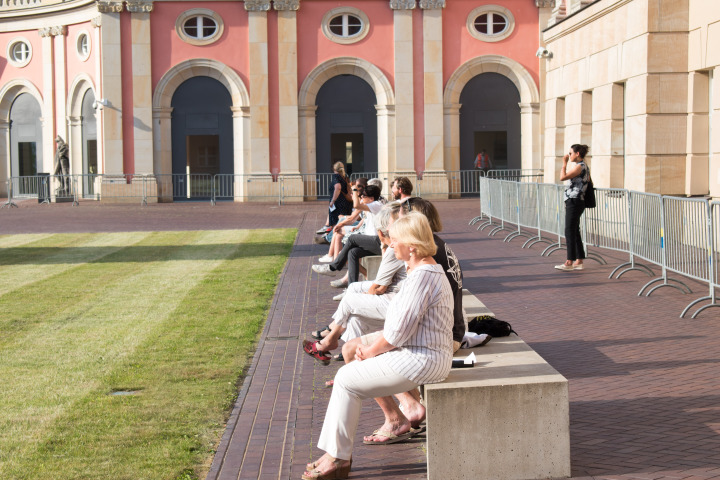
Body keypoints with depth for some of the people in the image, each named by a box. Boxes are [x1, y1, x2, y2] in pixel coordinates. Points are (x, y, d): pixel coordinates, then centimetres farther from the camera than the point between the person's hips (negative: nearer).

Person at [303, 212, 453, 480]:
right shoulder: (429, 270, 13)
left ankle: (338, 458, 2)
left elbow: (399, 330, -24)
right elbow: (400, 322, 16)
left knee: (347, 380, -4)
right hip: (427, 356, 11)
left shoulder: (422, 275, -21)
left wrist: (371, 351, -8)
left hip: (420, 360, -11)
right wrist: (372, 348, 6)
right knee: (359, 368, 20)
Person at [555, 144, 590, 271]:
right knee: (574, 232, 12)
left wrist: (564, 163, -8)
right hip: (573, 202, 10)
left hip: (574, 202, -10)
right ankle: (579, 261, 14)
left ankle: (569, 263, -11)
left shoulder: (580, 166, -14)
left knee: (569, 232, -10)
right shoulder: (583, 166, 17)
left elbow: (563, 177, -19)